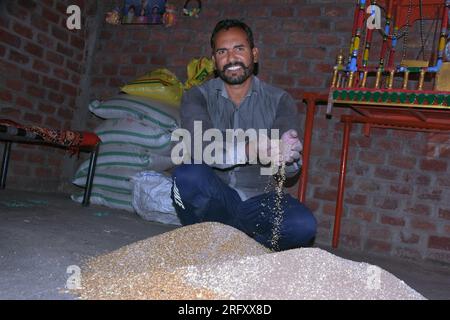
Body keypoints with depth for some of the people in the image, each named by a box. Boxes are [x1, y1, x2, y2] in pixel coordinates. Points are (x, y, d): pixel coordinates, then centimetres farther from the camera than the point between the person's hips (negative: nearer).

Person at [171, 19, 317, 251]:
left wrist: (287, 157, -39)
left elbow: (291, 169, -13)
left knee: (303, 225, -26)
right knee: (187, 175, -31)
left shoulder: (280, 101, 0)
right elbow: (199, 146, -22)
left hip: (258, 199, 1)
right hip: (212, 198, 0)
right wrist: (252, 149, -40)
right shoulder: (197, 97, -1)